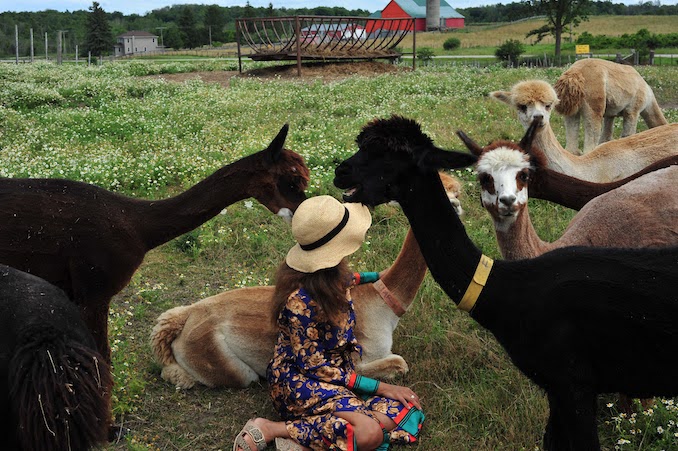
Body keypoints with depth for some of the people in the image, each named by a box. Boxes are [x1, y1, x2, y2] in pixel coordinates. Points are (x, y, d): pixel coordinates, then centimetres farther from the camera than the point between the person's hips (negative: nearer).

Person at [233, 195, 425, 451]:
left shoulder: (332, 274, -4)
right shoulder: (300, 301, -28)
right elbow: (314, 366, -20)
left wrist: (377, 276, 40)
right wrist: (379, 387, -16)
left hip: (339, 370, 9)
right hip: (298, 380, -9)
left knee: (407, 412, -10)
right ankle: (268, 430, -16)